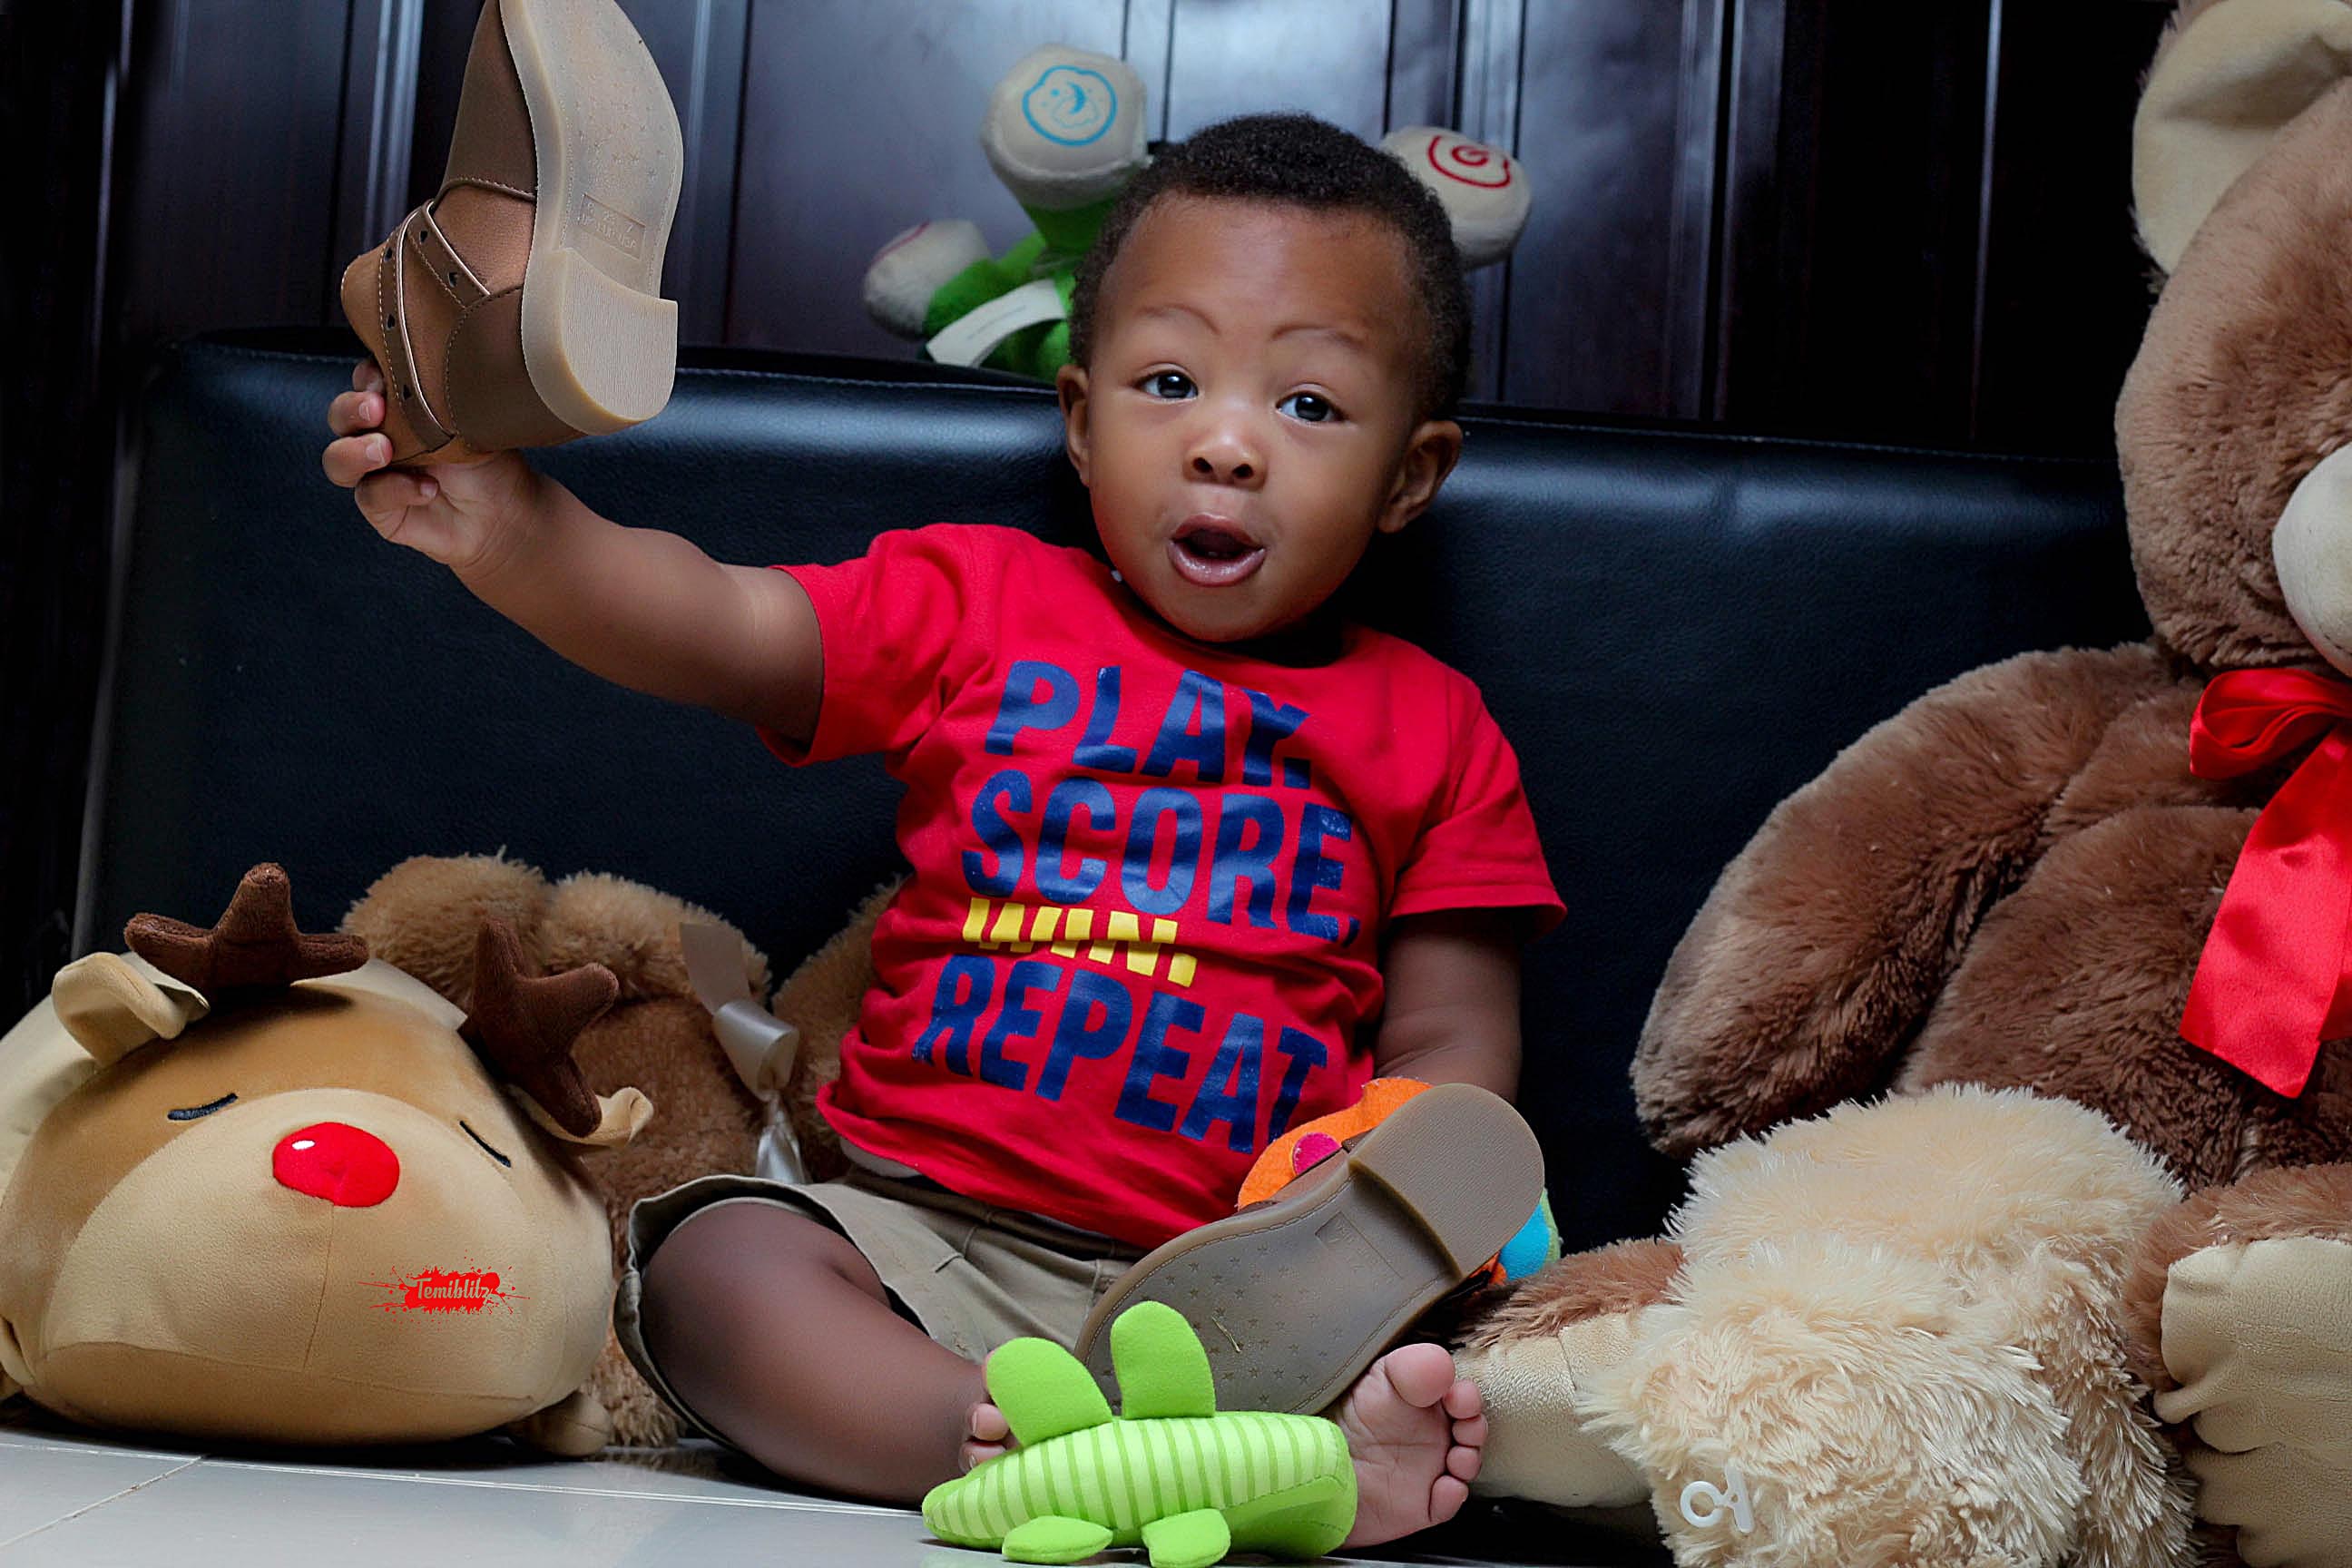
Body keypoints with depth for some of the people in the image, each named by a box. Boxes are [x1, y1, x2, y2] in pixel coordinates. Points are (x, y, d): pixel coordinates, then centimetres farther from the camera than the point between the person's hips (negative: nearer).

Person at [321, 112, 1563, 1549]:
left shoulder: (1433, 731, 10)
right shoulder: (976, 602, 9)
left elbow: (1454, 1049, 7)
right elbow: (722, 633, -6)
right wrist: (513, 533, -27)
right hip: (929, 1228, 1)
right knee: (715, 1269, -30)